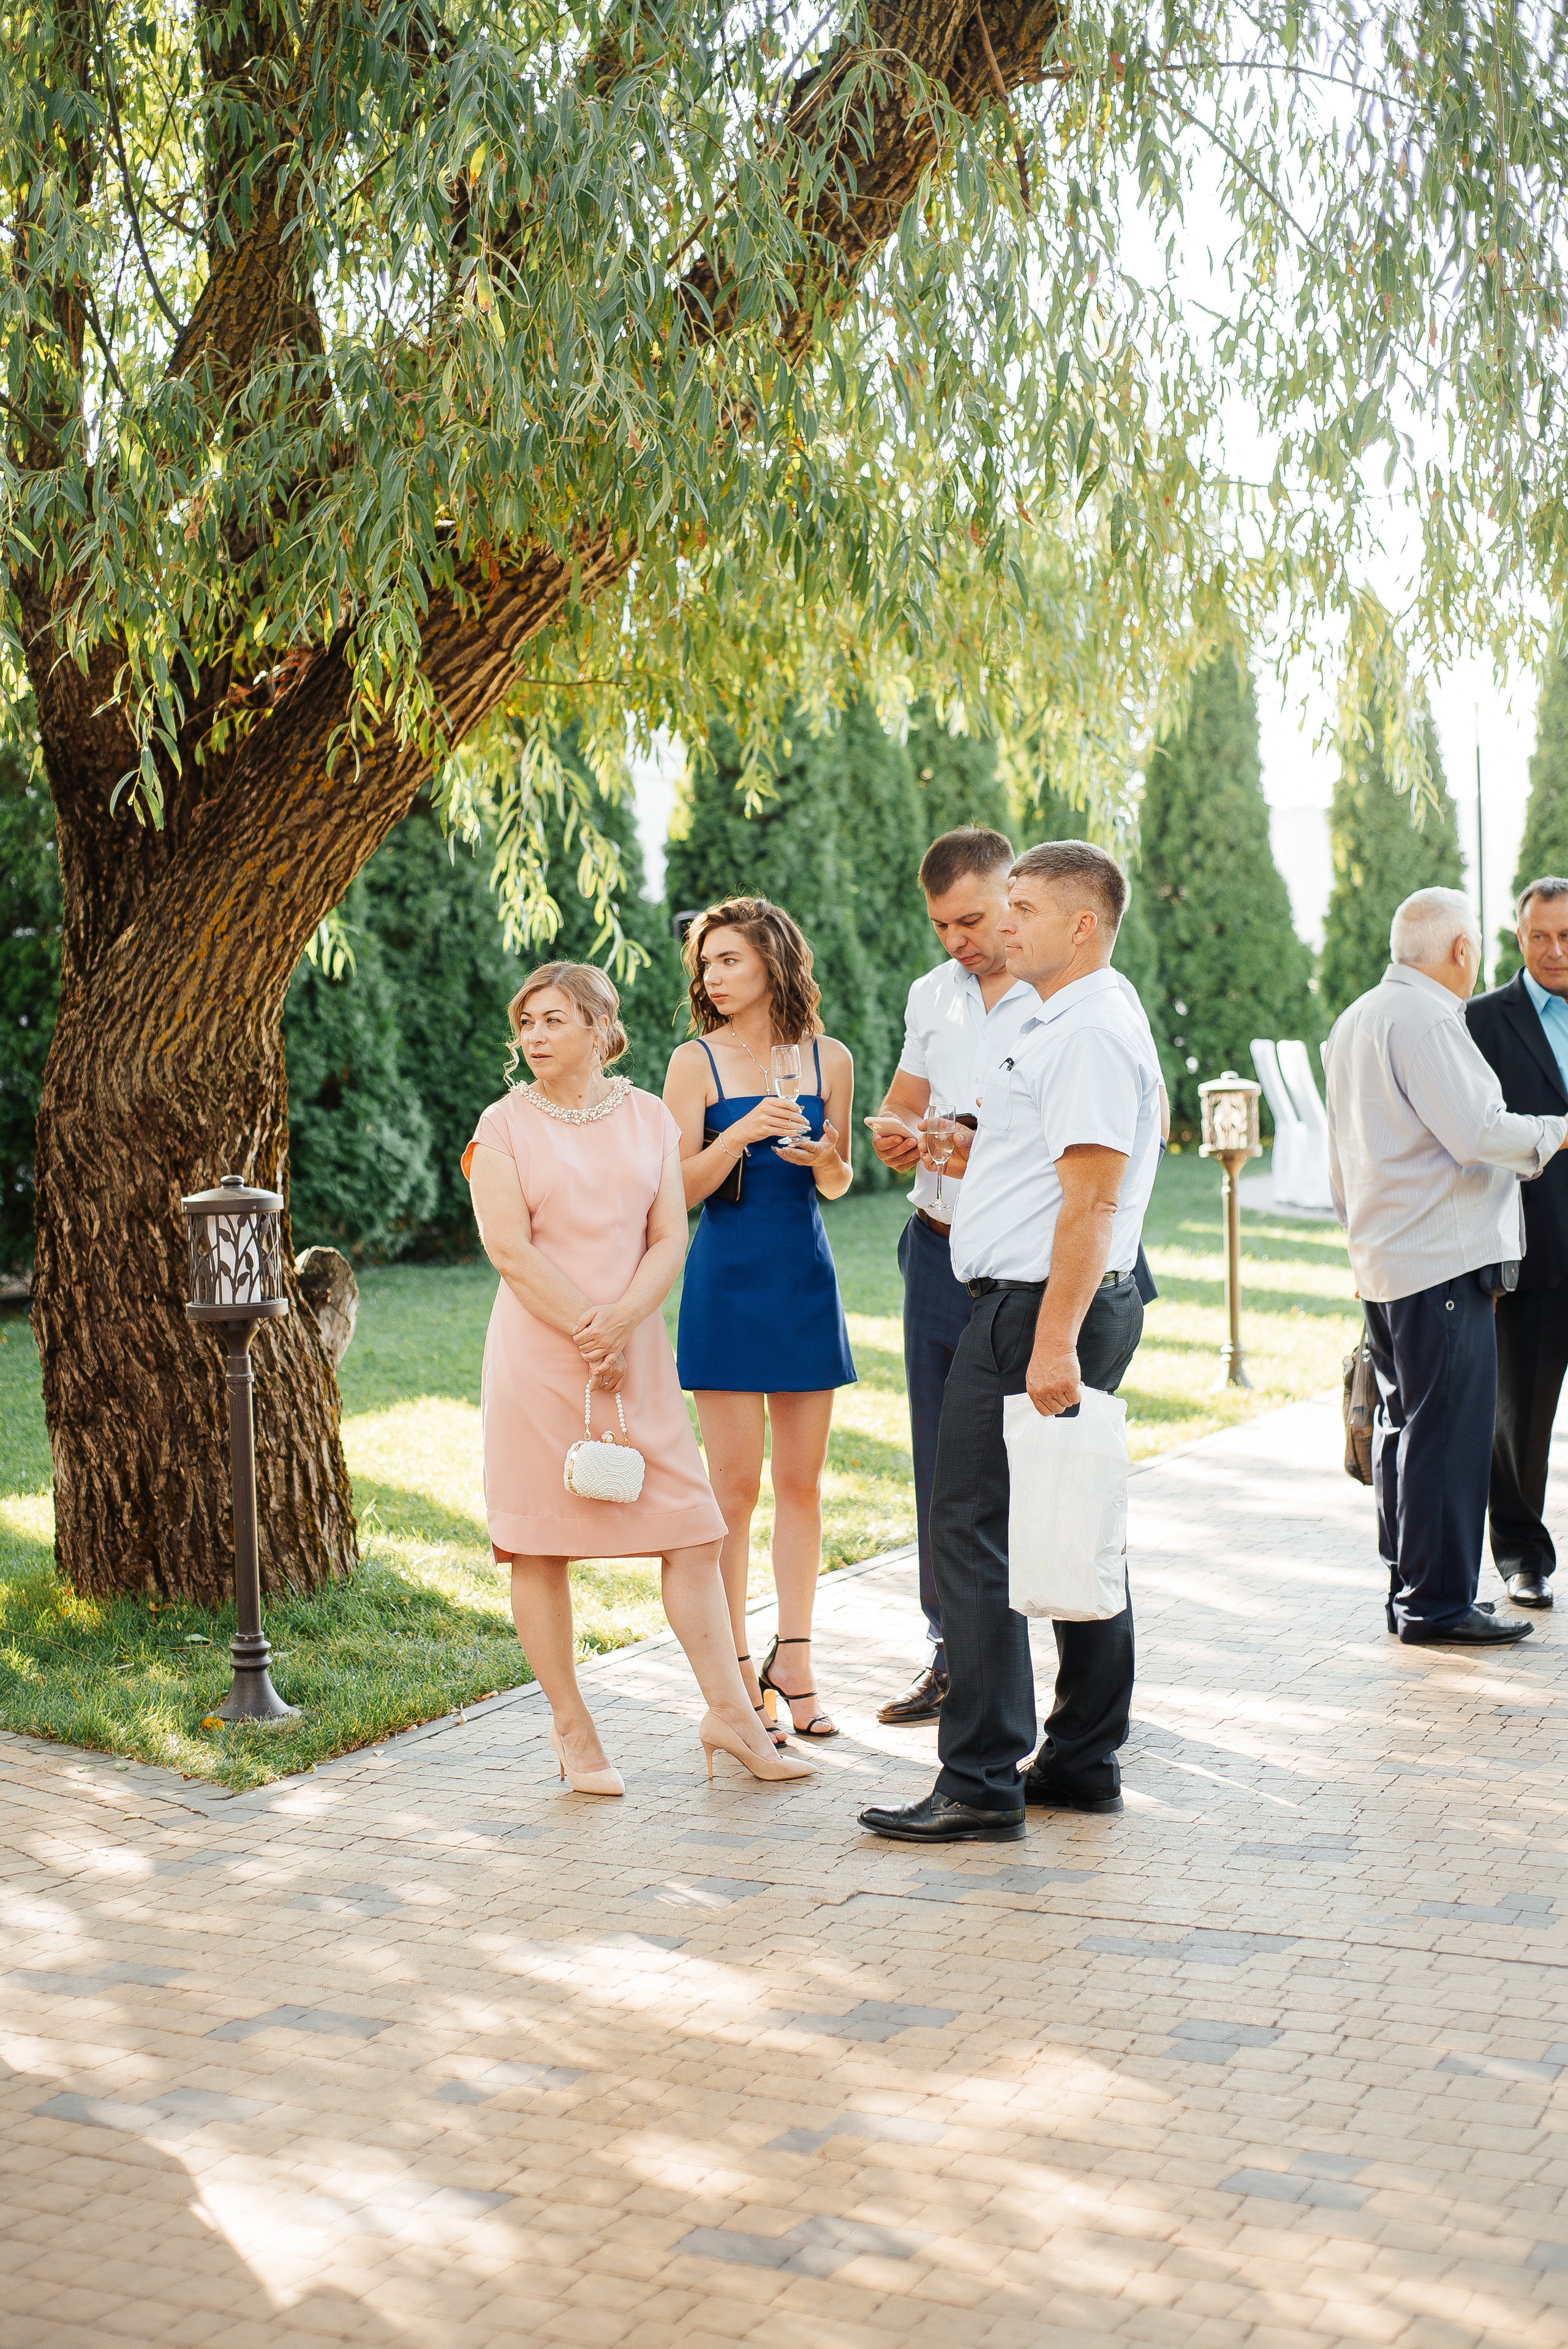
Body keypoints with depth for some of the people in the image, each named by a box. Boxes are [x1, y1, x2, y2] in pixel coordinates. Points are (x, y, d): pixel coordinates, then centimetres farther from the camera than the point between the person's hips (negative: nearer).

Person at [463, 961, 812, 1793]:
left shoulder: (648, 1118, 8)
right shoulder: (503, 1126, 0)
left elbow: (670, 1239, 2)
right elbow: (509, 1247, -8)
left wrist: (622, 1320, -15)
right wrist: (588, 1337, -12)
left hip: (636, 1350, 3)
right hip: (538, 1353, -3)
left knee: (691, 1531, 2)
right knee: (540, 1544, 0)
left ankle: (728, 1712, 10)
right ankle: (571, 1727, 11)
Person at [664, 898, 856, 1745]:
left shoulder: (828, 1060, 5)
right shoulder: (697, 1062, -3)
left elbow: (839, 1184, 13)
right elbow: (678, 1189, -7)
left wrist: (820, 1154, -9)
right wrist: (742, 1135, -21)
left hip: (804, 1279, 3)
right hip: (727, 1282, -3)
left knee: (801, 1480, 6)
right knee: (734, 1483, -1)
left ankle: (793, 1658, 16)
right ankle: (737, 1672, 7)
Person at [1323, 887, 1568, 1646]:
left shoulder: (1353, 1021, 17)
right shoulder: (1426, 1018, -14)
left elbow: (1342, 1162, 23)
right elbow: (1478, 1135, -20)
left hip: (1384, 1261, 10)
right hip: (1443, 1257, -10)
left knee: (1403, 1426, 13)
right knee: (1447, 1430, -6)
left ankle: (1407, 1591, 19)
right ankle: (1437, 1604, -3)